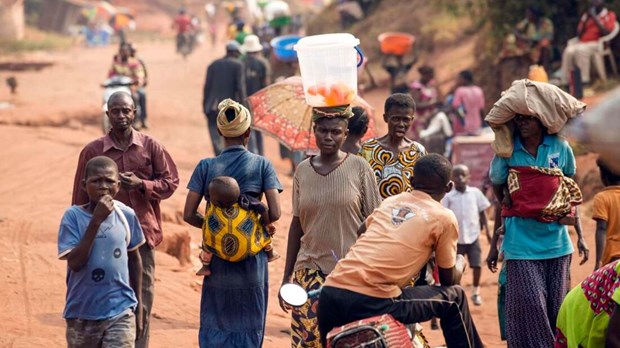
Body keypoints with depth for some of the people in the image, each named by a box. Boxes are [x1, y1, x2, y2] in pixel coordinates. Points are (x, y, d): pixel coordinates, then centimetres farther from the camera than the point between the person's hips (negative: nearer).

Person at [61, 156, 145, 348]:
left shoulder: (126, 215, -1)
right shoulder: (73, 216, -8)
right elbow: (75, 263, -18)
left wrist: (138, 307, 16)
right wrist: (96, 220, -22)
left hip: (120, 312, 0)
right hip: (81, 313, 0)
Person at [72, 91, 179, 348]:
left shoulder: (151, 147, 5)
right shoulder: (92, 151, 2)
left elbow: (171, 182, 7)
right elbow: (81, 197, 6)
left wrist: (141, 184, -11)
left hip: (143, 233, 1)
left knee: (142, 300, 3)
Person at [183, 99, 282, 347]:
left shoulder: (206, 166, -2)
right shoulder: (262, 165, -3)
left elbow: (189, 215, -4)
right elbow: (275, 213, -8)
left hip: (217, 260, 1)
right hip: (252, 260, 0)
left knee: (214, 327, 8)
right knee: (248, 327, 9)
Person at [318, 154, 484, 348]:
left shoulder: (390, 202, 23)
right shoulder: (444, 218, 7)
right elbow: (449, 279, 17)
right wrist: (460, 262, 40)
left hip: (328, 295, 5)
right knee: (453, 298, 16)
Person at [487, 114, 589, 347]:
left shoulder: (561, 148, 2)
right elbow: (501, 201, 8)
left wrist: (580, 236, 11)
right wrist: (494, 244, 11)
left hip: (556, 241, 2)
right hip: (522, 243, -2)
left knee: (556, 305, 7)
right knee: (529, 303, -10)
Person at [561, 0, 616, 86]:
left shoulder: (609, 15, 6)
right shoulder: (586, 15, 17)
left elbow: (606, 32, -10)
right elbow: (579, 34, 11)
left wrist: (595, 18, -10)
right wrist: (586, 19, 0)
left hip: (597, 43, -4)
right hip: (582, 42, 4)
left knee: (581, 50, -36)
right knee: (568, 51, -27)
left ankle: (584, 81, -36)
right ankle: (565, 82, -27)